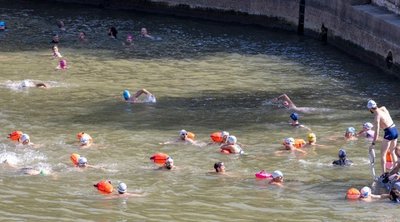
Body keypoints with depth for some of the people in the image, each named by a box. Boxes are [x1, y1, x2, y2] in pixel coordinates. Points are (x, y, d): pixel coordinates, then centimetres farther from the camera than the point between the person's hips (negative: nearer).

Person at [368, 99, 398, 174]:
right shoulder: (383, 108, 2)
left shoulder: (377, 116, -16)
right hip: (395, 130, 8)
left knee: (383, 154, -1)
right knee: (392, 152, 23)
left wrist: (373, 144, -14)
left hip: (389, 133, -8)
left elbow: (377, 132, -18)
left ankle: (383, 174, -6)